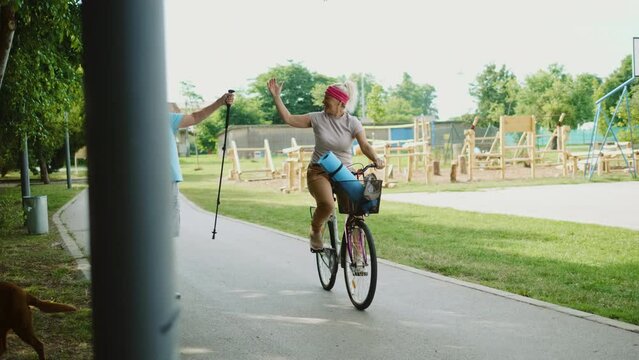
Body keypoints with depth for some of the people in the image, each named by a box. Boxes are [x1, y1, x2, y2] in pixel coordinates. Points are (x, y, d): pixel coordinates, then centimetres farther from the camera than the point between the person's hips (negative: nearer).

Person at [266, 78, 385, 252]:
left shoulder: (352, 122, -1)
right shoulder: (317, 118, -1)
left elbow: (364, 145, -10)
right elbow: (288, 118, 1)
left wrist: (376, 159, -29)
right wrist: (276, 96, -4)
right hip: (319, 172, -1)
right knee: (327, 204, -31)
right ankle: (315, 231, 1)